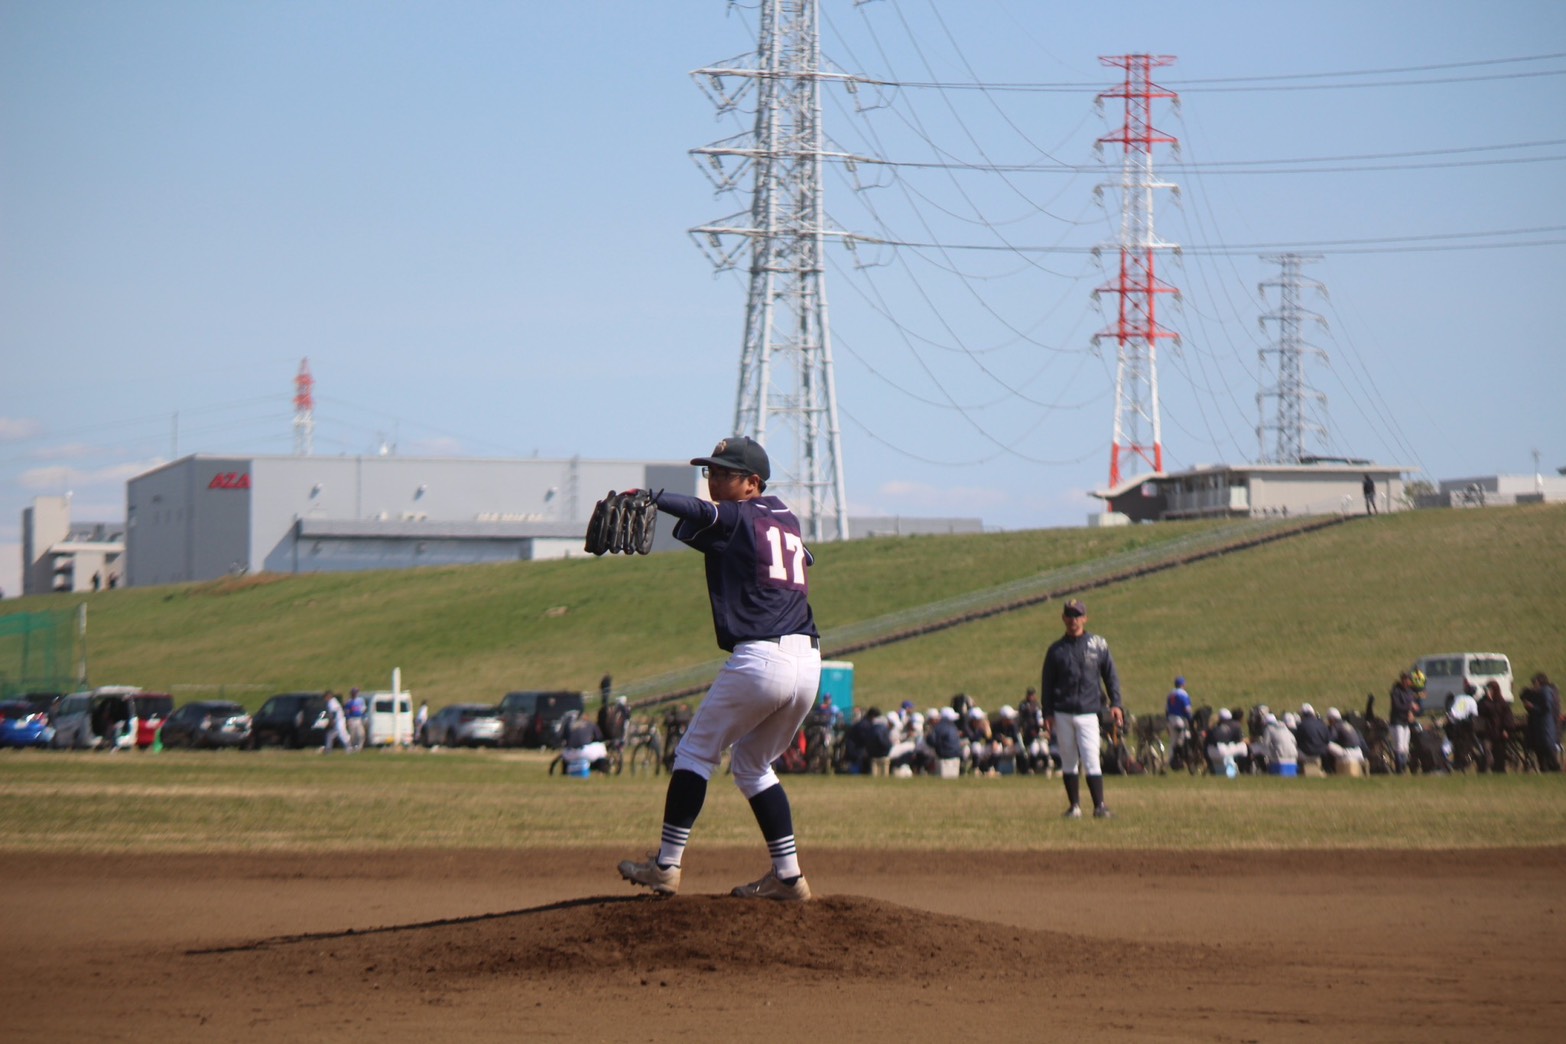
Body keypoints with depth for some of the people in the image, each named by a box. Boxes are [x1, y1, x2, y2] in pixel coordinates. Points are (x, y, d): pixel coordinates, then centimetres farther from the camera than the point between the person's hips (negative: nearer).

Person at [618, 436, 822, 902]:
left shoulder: (735, 518, -1)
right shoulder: (787, 519, 20)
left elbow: (698, 511, -22)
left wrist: (648, 499, -40)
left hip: (760, 658, -7)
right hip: (809, 663, 7)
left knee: (696, 753, 6)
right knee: (752, 764, 22)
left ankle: (667, 865, 3)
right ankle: (788, 875, 15)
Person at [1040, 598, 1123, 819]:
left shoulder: (1098, 645, 6)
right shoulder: (1056, 650, 8)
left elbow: (1111, 675, 8)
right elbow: (1047, 683, 9)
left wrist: (1115, 703, -3)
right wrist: (1048, 712, 1)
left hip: (1088, 713, -2)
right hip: (1063, 715, 2)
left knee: (1091, 760, -11)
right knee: (1068, 761, 5)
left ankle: (1099, 805, -12)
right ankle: (1074, 806, 11)